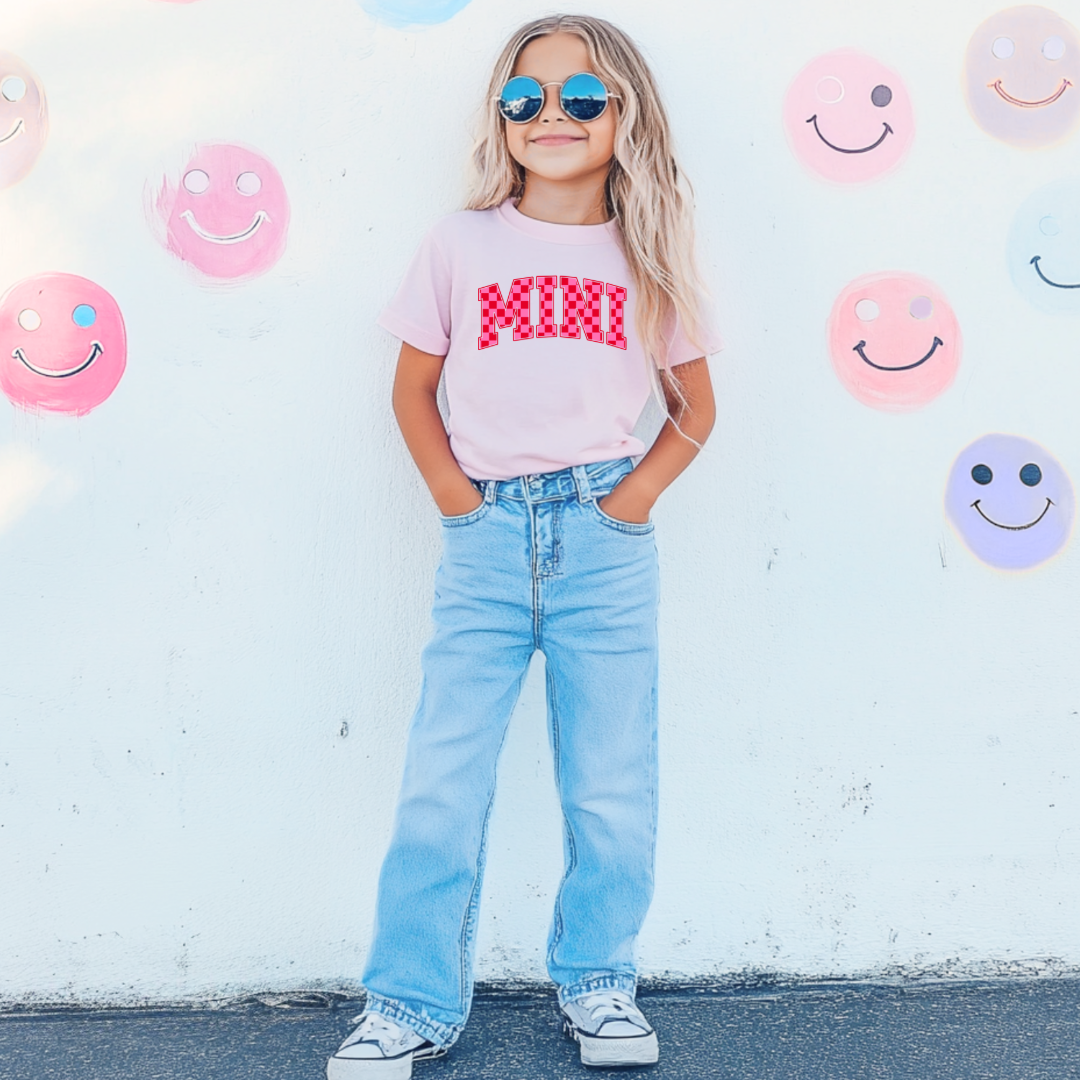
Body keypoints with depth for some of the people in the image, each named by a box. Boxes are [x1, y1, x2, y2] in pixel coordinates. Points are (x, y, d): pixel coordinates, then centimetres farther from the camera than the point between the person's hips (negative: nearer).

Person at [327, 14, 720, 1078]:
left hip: (605, 540, 1)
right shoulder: (461, 245, 5)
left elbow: (693, 404, 15)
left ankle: (597, 982, 25)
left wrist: (639, 493, 0)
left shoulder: (648, 259, 7)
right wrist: (451, 493, -1)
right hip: (485, 539, 0)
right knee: (441, 783, 0)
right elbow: (412, 390, 11)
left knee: (611, 786, 6)